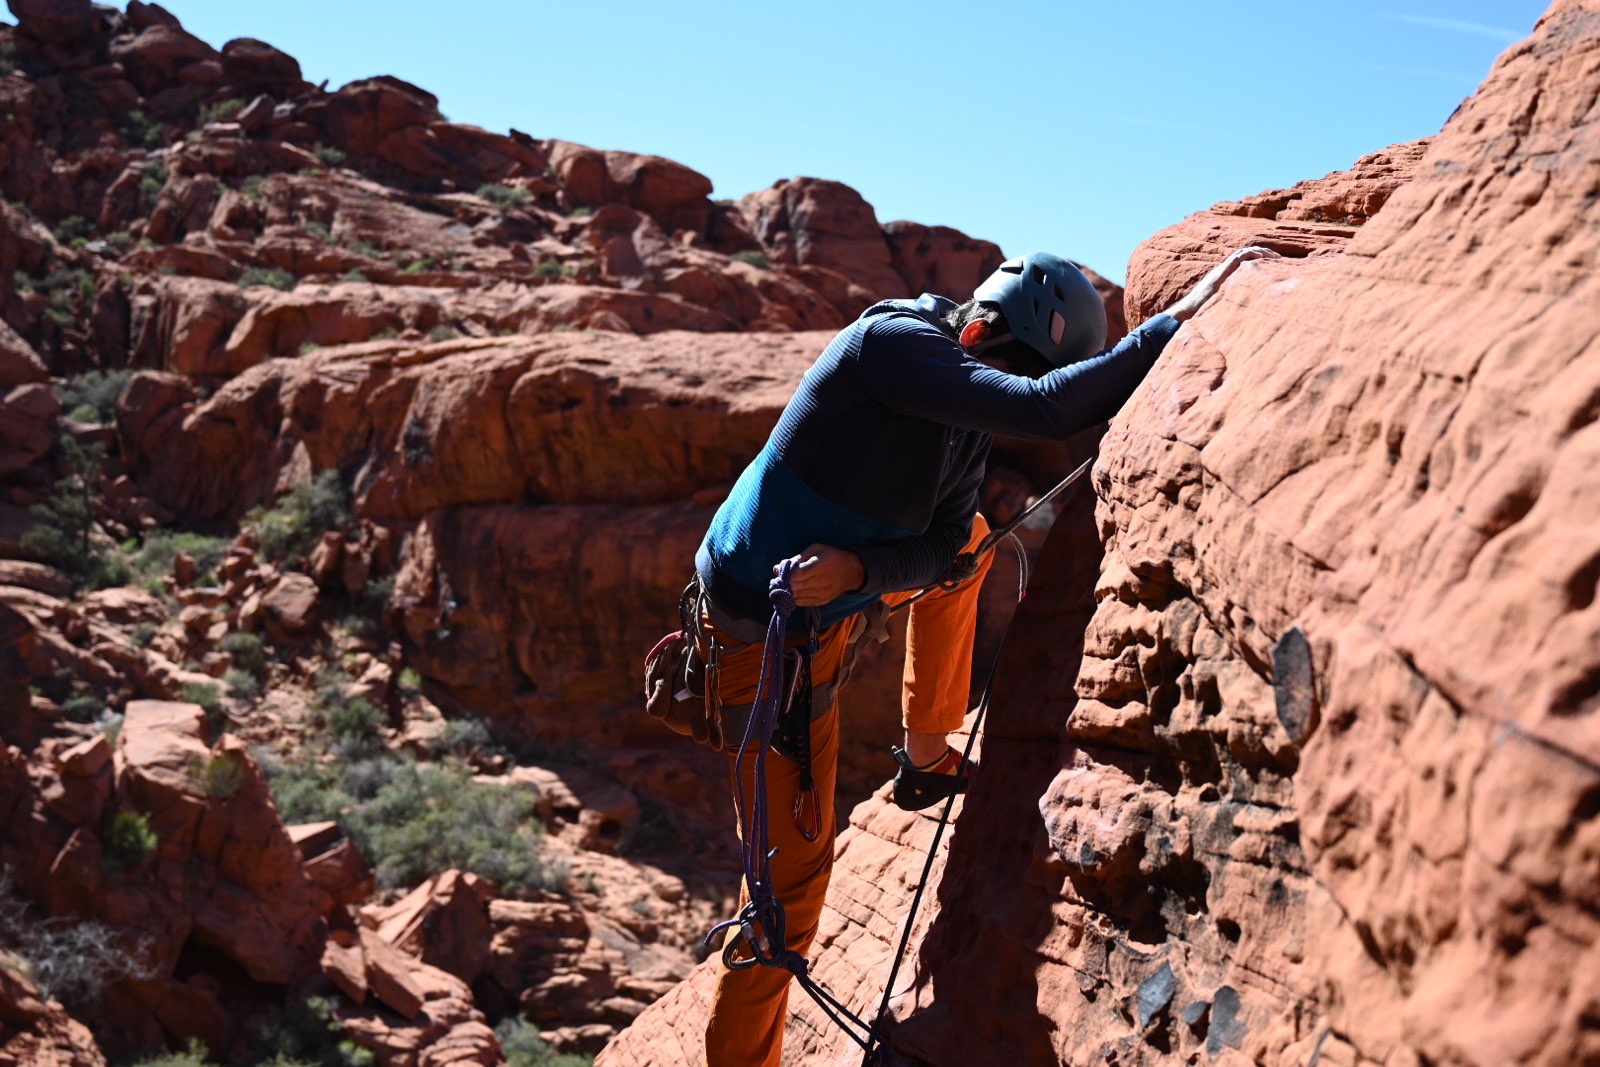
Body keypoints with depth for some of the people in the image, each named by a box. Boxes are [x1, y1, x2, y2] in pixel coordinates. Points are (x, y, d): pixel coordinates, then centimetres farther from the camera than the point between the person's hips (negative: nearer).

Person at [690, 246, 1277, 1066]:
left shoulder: (973, 415, 1)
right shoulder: (893, 340, -25)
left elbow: (936, 547, -4)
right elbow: (1048, 410, -37)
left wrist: (859, 569, -24)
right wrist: (1180, 321, -34)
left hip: (826, 605, 8)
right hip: (766, 635, -8)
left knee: (972, 539, 24)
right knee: (794, 868, -4)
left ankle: (928, 758, 30)